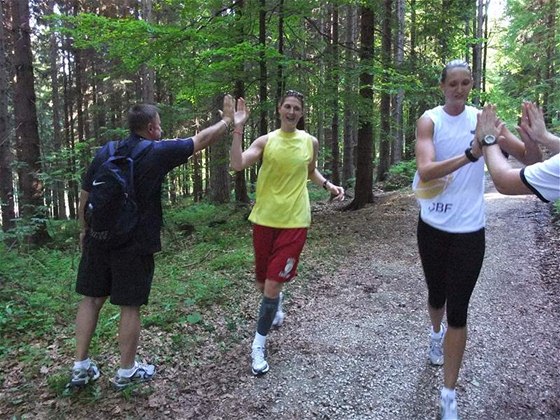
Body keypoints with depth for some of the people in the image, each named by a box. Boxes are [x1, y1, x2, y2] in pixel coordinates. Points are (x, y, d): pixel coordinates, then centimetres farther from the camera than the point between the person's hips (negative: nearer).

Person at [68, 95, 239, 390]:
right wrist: (227, 120, 12)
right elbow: (202, 139, -2)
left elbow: (85, 196, 9)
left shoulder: (105, 152, 4)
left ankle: (81, 367, 21)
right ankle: (127, 371, 20)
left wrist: (84, 229, 22)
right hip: (135, 244, -5)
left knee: (91, 298, 15)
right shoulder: (158, 152, -10)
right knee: (130, 306, 6)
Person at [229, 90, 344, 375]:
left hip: (294, 222, -1)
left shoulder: (310, 142, 3)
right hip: (265, 219, 1)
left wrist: (328, 185, 4)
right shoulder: (266, 141, -3)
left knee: (273, 286, -6)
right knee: (262, 283, 16)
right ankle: (275, 307, 51)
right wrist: (237, 128, -24)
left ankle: (258, 345, 11)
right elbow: (237, 165, -18)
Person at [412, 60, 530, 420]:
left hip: (469, 229, 0)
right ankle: (436, 333, 54)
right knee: (437, 294, 19)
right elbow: (425, 171, -24)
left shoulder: (481, 118, -1)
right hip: (433, 226, 0)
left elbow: (528, 156, -5)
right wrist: (470, 154, -37)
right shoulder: (429, 120, -7)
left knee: (458, 311, -1)